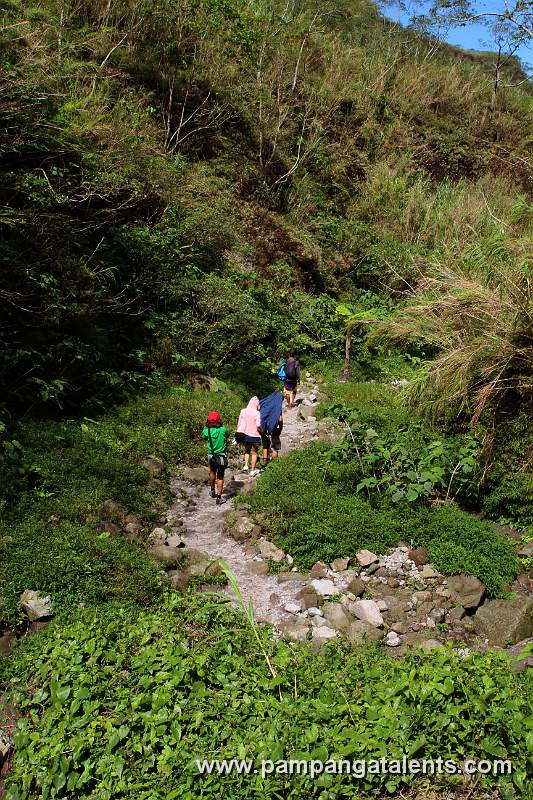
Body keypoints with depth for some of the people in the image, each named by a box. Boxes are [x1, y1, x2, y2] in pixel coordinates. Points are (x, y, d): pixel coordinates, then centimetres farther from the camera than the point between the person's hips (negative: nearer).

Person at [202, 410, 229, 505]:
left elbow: (203, 436, 6)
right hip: (222, 456, -2)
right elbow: (227, 435, 4)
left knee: (212, 472, 29)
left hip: (211, 456, 2)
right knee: (220, 477, 6)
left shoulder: (207, 430, -15)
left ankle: (213, 490, 43)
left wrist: (206, 426, 6)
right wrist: (221, 423, 11)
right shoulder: (223, 430, -18)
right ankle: (219, 497, 6)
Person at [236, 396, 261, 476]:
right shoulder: (257, 413, -16)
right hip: (254, 436, -4)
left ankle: (246, 465, 11)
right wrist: (262, 431, 0)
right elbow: (258, 426, -20)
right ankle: (253, 470, 15)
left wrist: (239, 432, 14)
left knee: (247, 451, 25)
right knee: (254, 453, 11)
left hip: (245, 434, 4)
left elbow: (239, 424, 1)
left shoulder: (243, 411, -4)